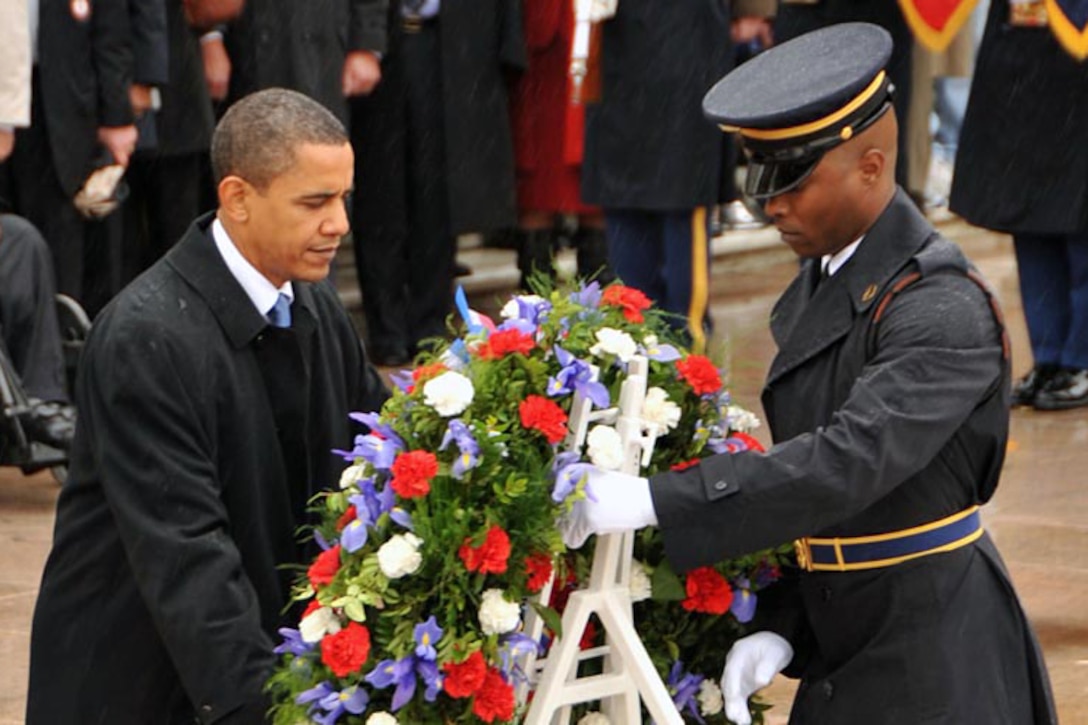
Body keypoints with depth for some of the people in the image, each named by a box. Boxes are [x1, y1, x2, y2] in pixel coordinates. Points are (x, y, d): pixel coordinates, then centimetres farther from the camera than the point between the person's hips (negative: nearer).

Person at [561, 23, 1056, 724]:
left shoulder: (945, 309, -19)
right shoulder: (819, 286, 9)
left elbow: (851, 462, -31)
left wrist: (655, 501, -33)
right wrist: (780, 626, -1)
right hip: (845, 642, 8)